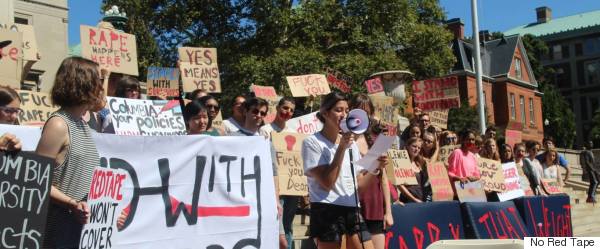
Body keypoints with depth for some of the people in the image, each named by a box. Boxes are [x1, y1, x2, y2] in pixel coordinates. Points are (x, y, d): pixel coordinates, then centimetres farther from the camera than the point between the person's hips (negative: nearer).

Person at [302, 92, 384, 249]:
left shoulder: (351, 143, 16)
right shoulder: (312, 142, -4)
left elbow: (359, 184, 15)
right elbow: (327, 183, -14)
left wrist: (376, 168, -3)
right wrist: (341, 148, -14)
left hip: (352, 210, 6)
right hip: (326, 212, -6)